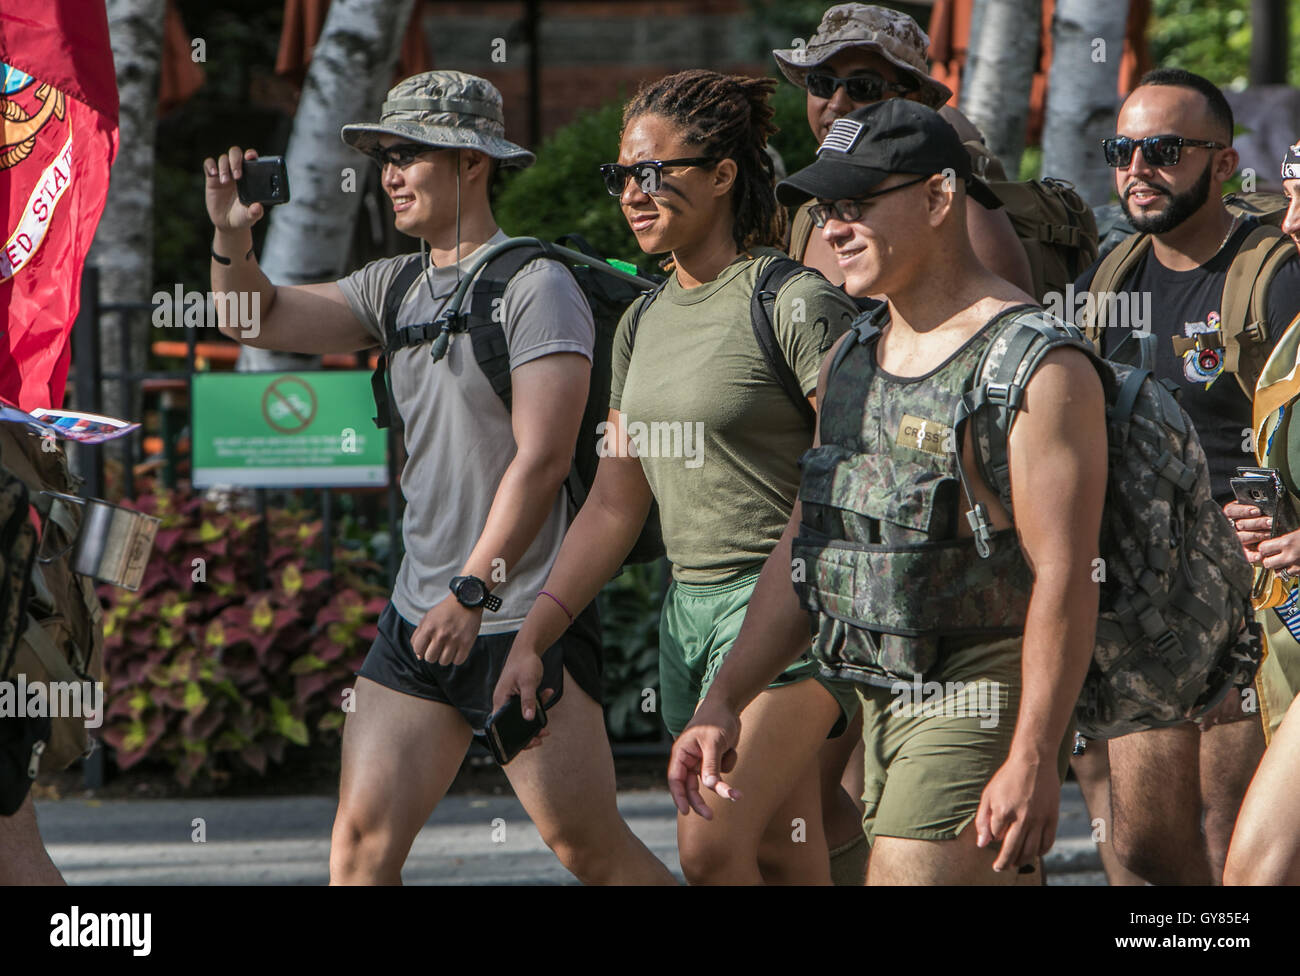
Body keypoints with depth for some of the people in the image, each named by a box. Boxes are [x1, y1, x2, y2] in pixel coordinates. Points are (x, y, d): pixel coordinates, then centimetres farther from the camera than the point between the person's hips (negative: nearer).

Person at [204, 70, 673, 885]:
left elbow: (542, 458, -17)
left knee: (593, 850, -2)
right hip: (418, 618, 7)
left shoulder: (535, 285, -10)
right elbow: (259, 319, 13)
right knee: (362, 838, -1)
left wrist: (473, 589, -21)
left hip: (526, 623, -7)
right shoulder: (397, 286, 13)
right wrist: (233, 238, -7)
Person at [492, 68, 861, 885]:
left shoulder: (798, 306, -10)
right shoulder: (644, 324, 13)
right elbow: (614, 507, 17)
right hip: (688, 609, 7)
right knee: (785, 868, 7)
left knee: (711, 845, -21)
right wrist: (529, 641, 10)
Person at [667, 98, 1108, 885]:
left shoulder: (1036, 367, -14)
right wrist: (721, 704, 10)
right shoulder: (852, 361, 13)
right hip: (882, 703, 9)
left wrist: (1035, 759, -25)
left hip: (981, 704, -9)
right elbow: (802, 552, 18)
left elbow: (1065, 578, -20)